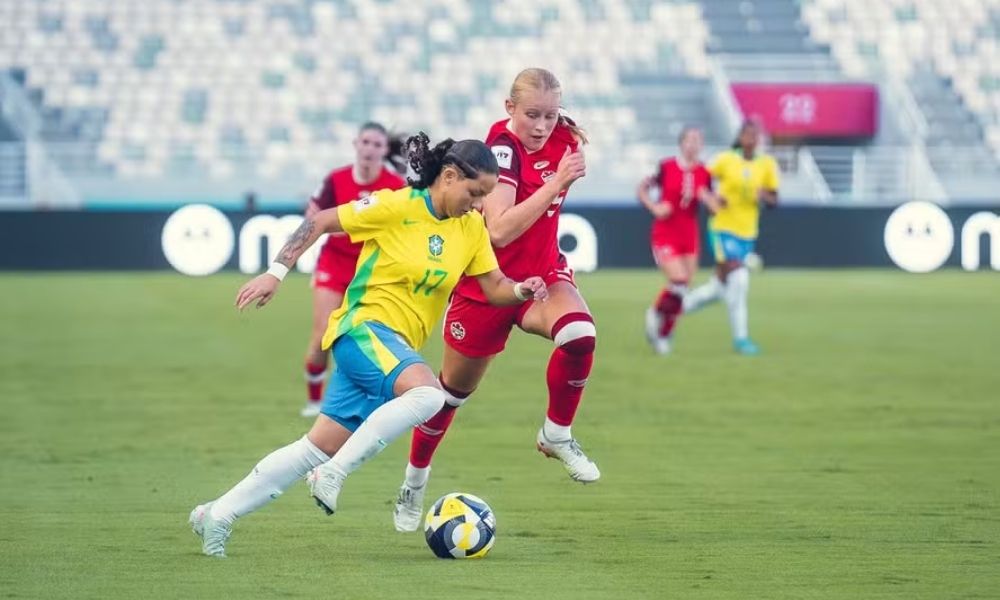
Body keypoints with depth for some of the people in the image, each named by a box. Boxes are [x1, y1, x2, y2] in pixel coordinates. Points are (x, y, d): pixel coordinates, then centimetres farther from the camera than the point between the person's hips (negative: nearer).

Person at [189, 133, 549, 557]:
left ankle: (217, 515, 14)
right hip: (366, 326, -7)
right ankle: (335, 475, -22)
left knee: (319, 449, 5)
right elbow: (319, 222, -6)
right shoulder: (397, 207, -11)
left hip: (397, 346, 7)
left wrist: (521, 291, -12)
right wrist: (276, 272, -11)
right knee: (427, 392, -34)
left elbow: (495, 288, 10)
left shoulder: (472, 227, 7)